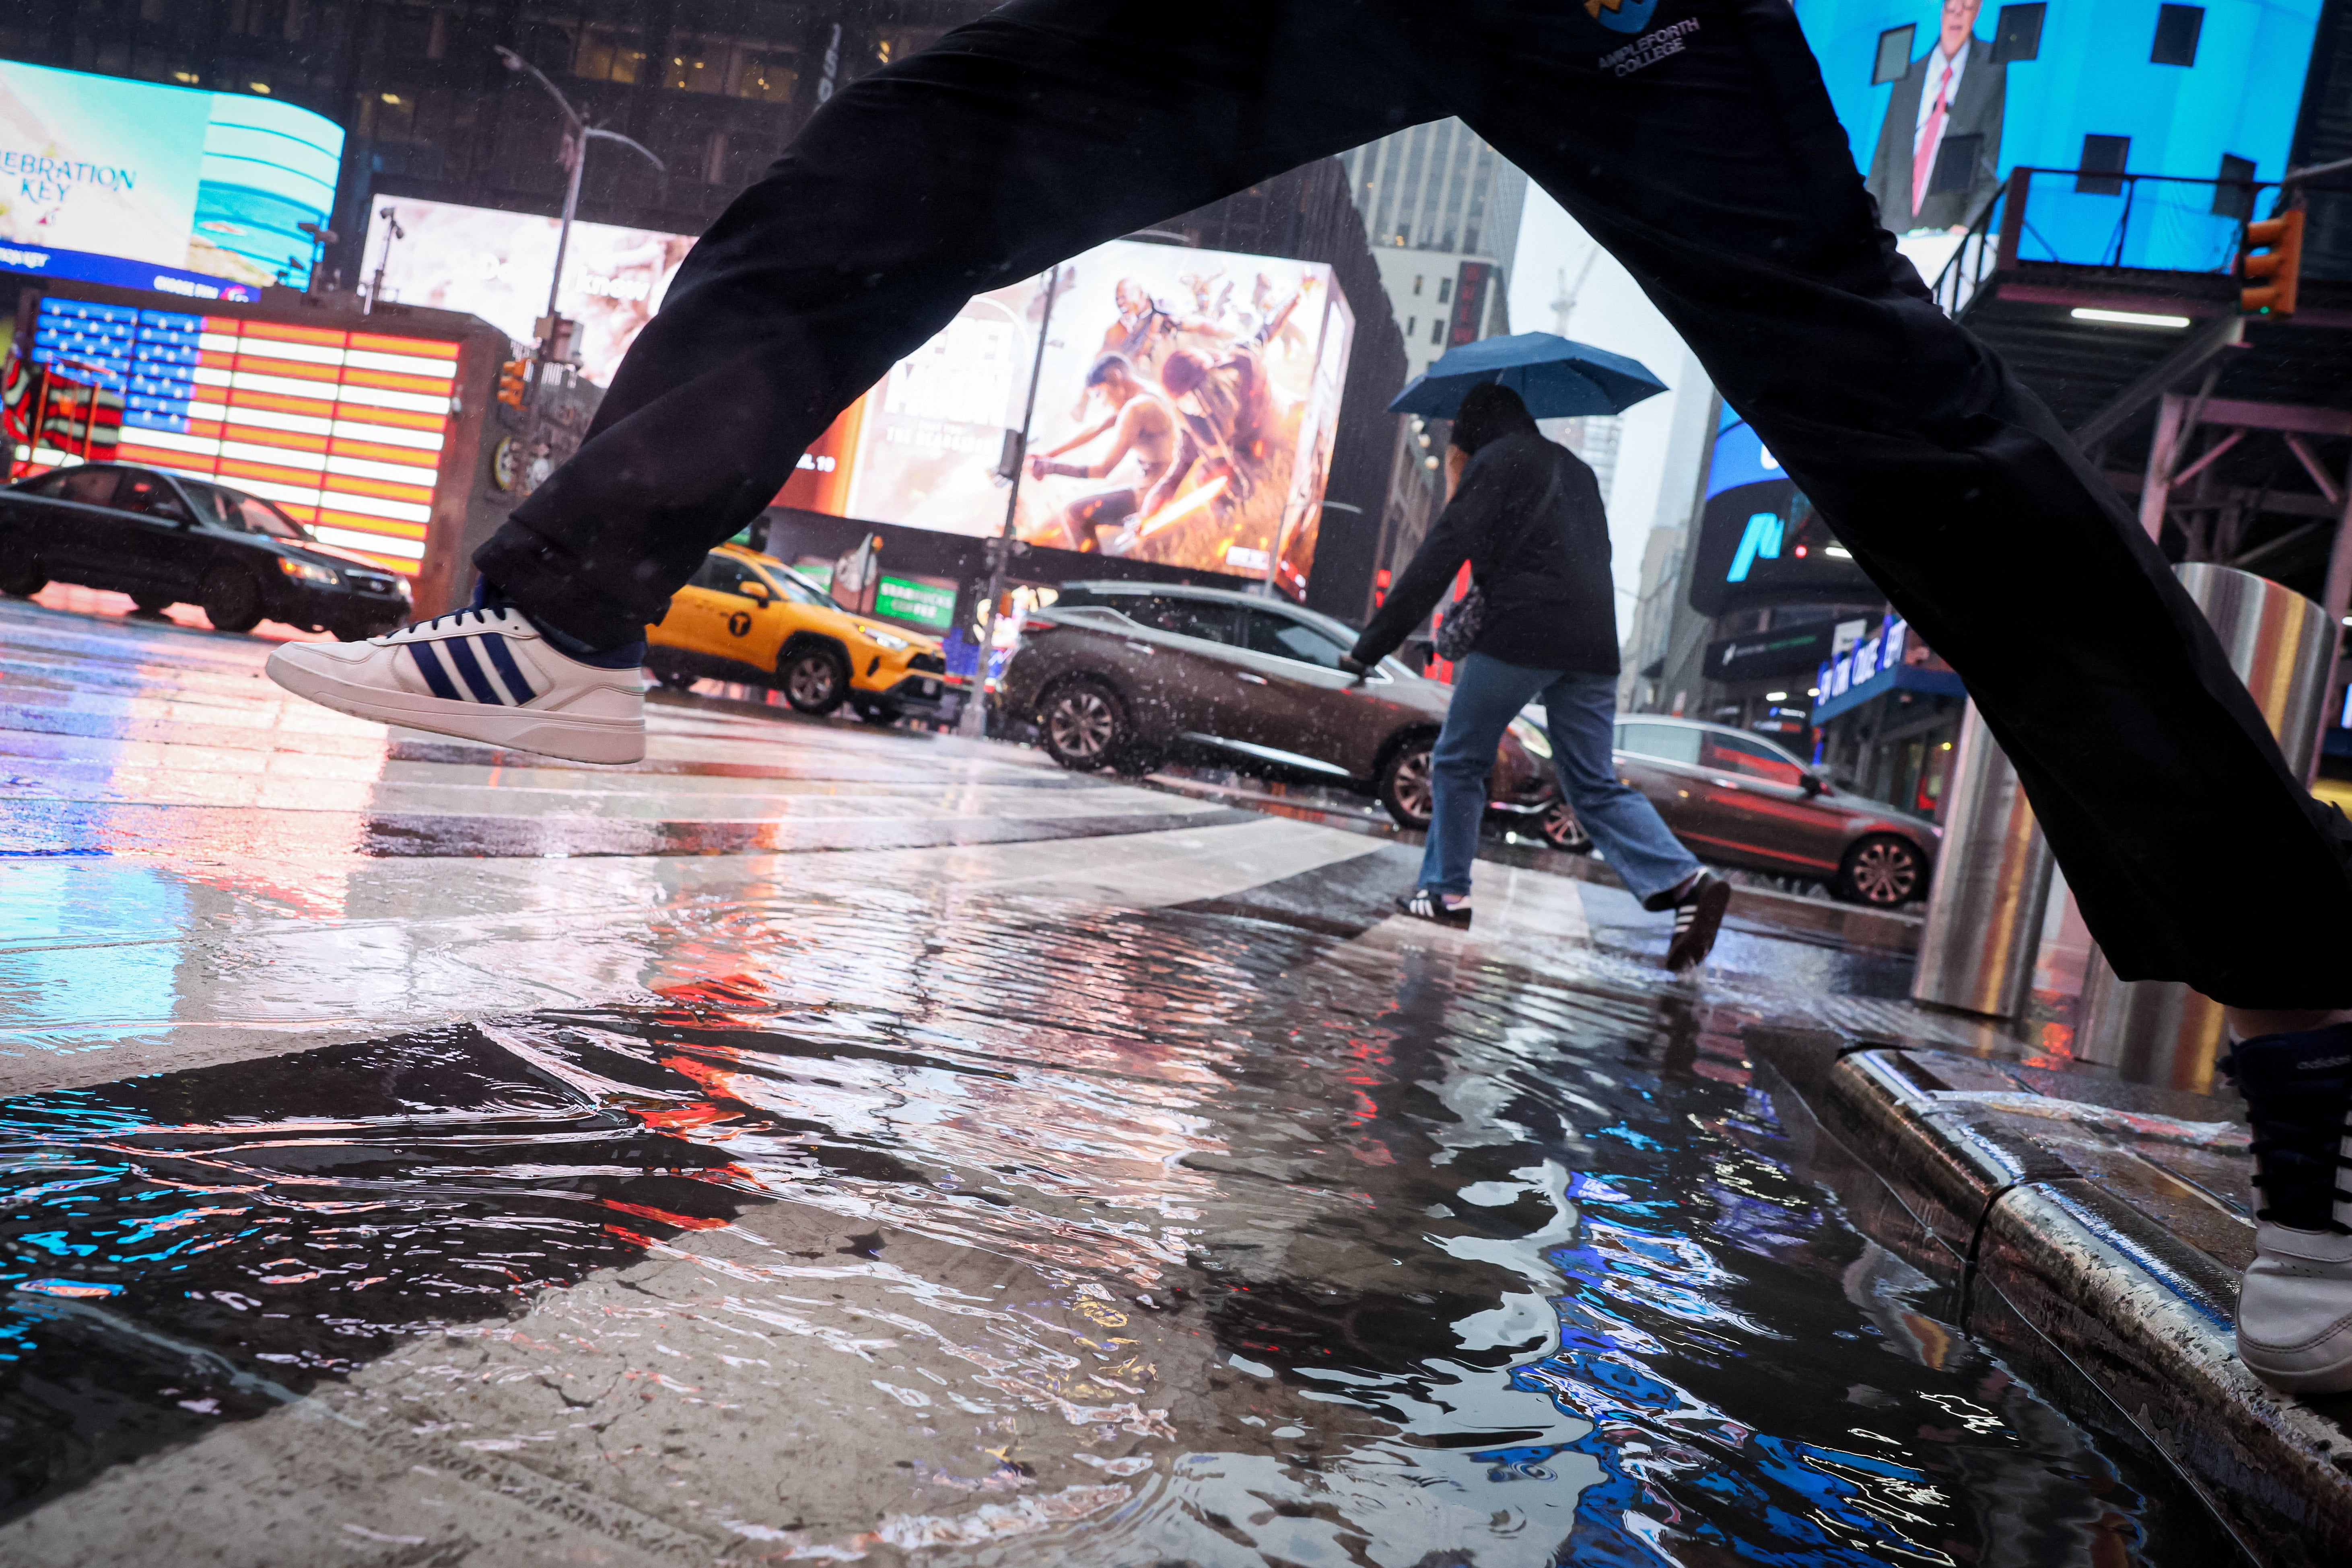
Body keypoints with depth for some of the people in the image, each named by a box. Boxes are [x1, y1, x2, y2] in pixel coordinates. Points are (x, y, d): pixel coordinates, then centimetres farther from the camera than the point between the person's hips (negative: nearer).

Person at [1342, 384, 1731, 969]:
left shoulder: (1494, 463, 2)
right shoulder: (1577, 470, 25)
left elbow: (1438, 560, -7)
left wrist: (1370, 647, -7)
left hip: (1519, 636, -7)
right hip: (1594, 645, 7)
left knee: (1458, 763, 10)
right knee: (1596, 786, 7)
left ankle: (1446, 891, 12)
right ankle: (1685, 880, -10)